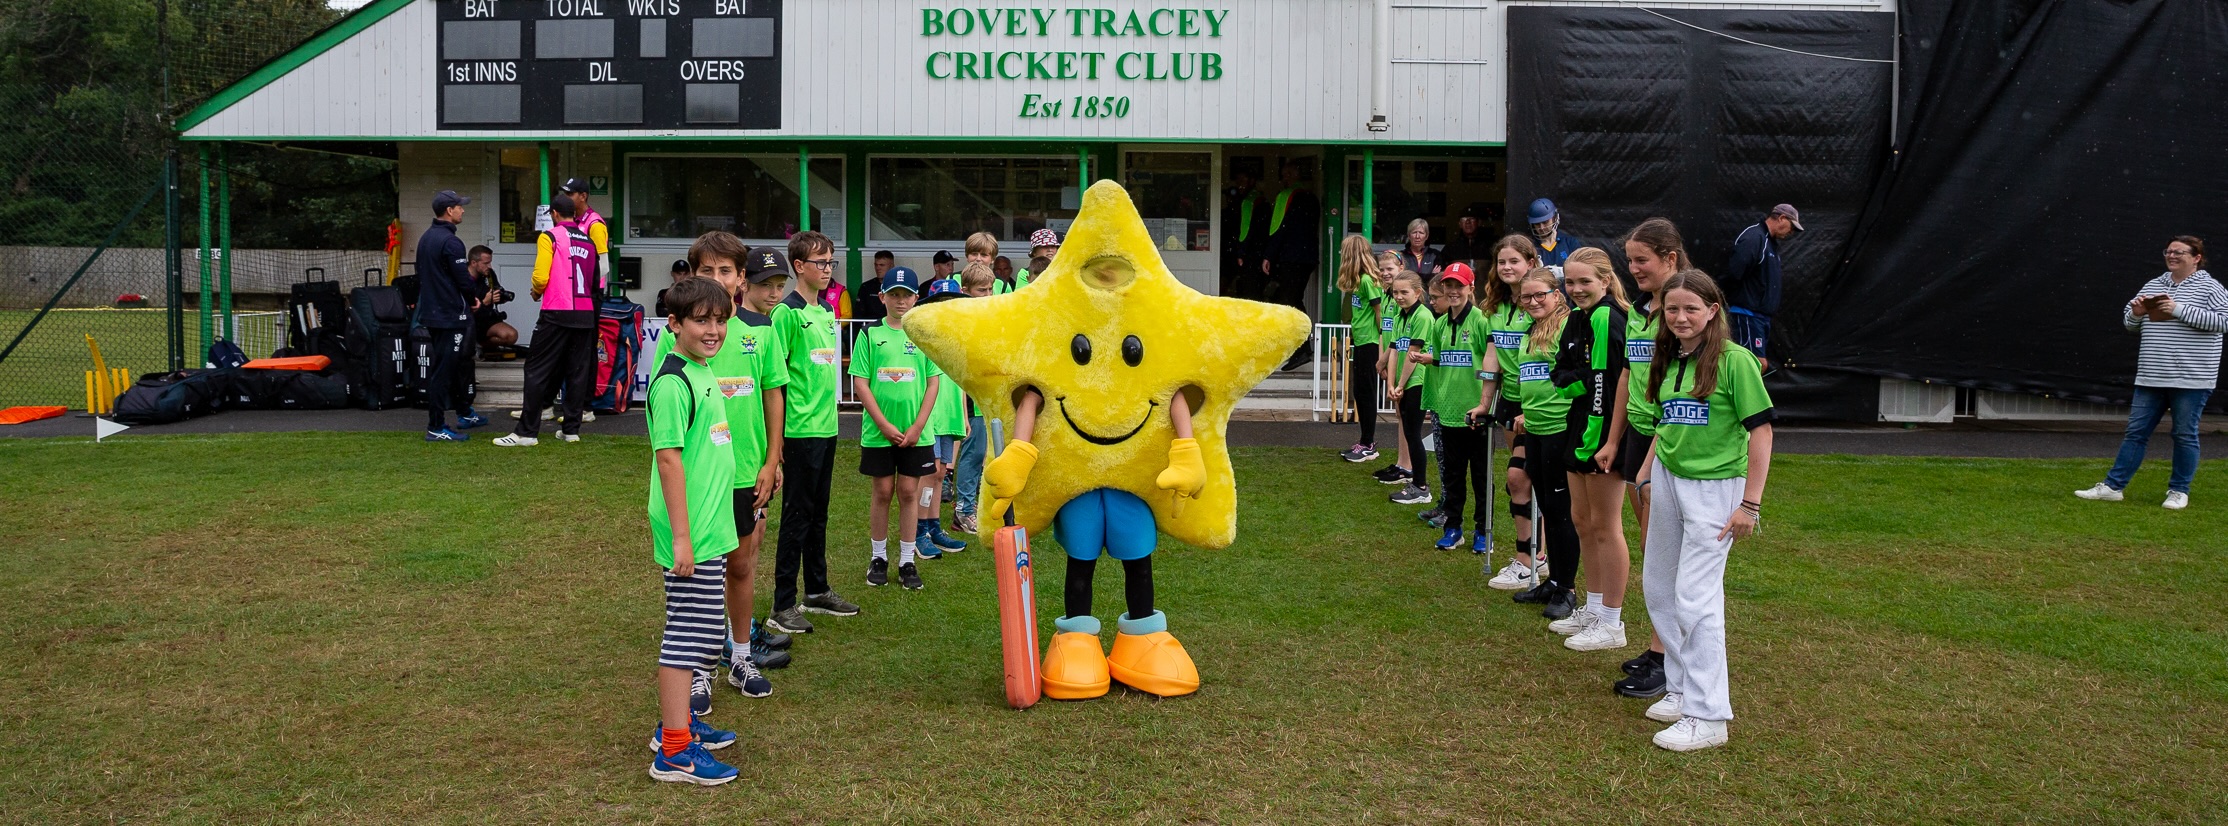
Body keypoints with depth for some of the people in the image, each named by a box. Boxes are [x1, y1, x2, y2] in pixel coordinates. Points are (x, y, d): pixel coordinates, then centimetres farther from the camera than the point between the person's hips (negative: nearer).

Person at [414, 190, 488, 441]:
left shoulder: (426, 238, 12)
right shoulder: (450, 242, -18)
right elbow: (464, 280, -19)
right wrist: (474, 298, 2)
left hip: (431, 311, 10)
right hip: (451, 315, -10)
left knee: (461, 363, 22)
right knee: (443, 370, -6)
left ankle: (465, 414, 33)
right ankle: (436, 427, -3)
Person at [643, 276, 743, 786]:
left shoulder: (702, 374, 13)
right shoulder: (672, 383, -16)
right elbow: (669, 458, -19)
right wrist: (681, 537, -21)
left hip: (711, 531, 10)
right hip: (691, 534, -10)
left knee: (701, 632, 18)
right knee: (689, 634, -5)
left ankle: (677, 722, 30)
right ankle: (674, 751, 1)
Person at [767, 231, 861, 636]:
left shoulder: (827, 313, 13)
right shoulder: (788, 312, -12)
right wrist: (777, 432, -16)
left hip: (826, 426, 8)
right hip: (800, 429, -8)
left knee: (818, 513, 16)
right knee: (797, 515, -4)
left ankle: (817, 591, 27)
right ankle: (783, 606, 3)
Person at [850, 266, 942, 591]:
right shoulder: (870, 334, 0)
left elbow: (933, 383, 3)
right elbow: (860, 383, -3)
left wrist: (918, 426, -7)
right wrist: (883, 424, -11)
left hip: (915, 433, 1)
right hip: (878, 431, -1)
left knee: (909, 492, 5)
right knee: (883, 492, 6)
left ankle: (907, 561, 13)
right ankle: (879, 557, 20)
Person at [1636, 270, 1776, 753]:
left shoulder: (1734, 360, -12)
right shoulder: (1668, 362, 9)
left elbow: (1761, 431, -12)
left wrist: (1750, 504, -14)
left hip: (1715, 488, -8)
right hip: (1667, 482, 8)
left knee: (1695, 597, -9)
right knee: (1657, 590, 12)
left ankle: (1708, 716, 0)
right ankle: (1683, 689, 29)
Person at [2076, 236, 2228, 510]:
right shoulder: (2153, 285, 13)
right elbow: (2129, 322, 19)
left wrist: (2179, 310, -19)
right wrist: (2136, 313, -5)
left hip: (2191, 379, -5)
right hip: (2151, 377, 5)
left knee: (2185, 435, 3)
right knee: (2136, 432, 6)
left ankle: (2179, 491, 14)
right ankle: (2113, 486, 8)